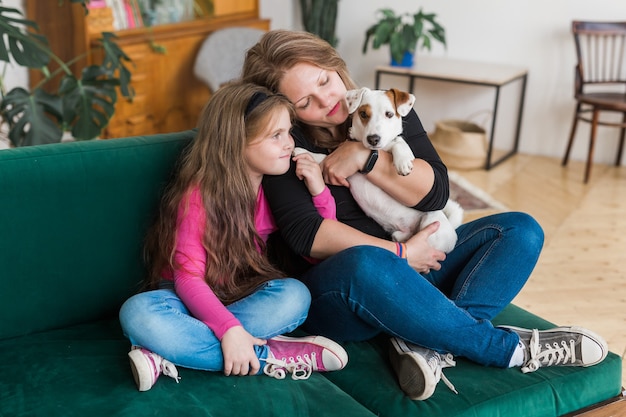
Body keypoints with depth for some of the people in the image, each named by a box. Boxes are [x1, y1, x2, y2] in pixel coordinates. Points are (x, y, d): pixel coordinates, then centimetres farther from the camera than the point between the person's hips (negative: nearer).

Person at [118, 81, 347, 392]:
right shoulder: (199, 193, -17)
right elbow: (188, 277, -24)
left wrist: (320, 192, -13)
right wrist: (230, 329, -39)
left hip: (244, 298, 3)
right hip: (193, 300, -3)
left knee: (295, 295, -29)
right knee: (138, 312, -35)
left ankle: (170, 358, -29)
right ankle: (270, 355, -31)